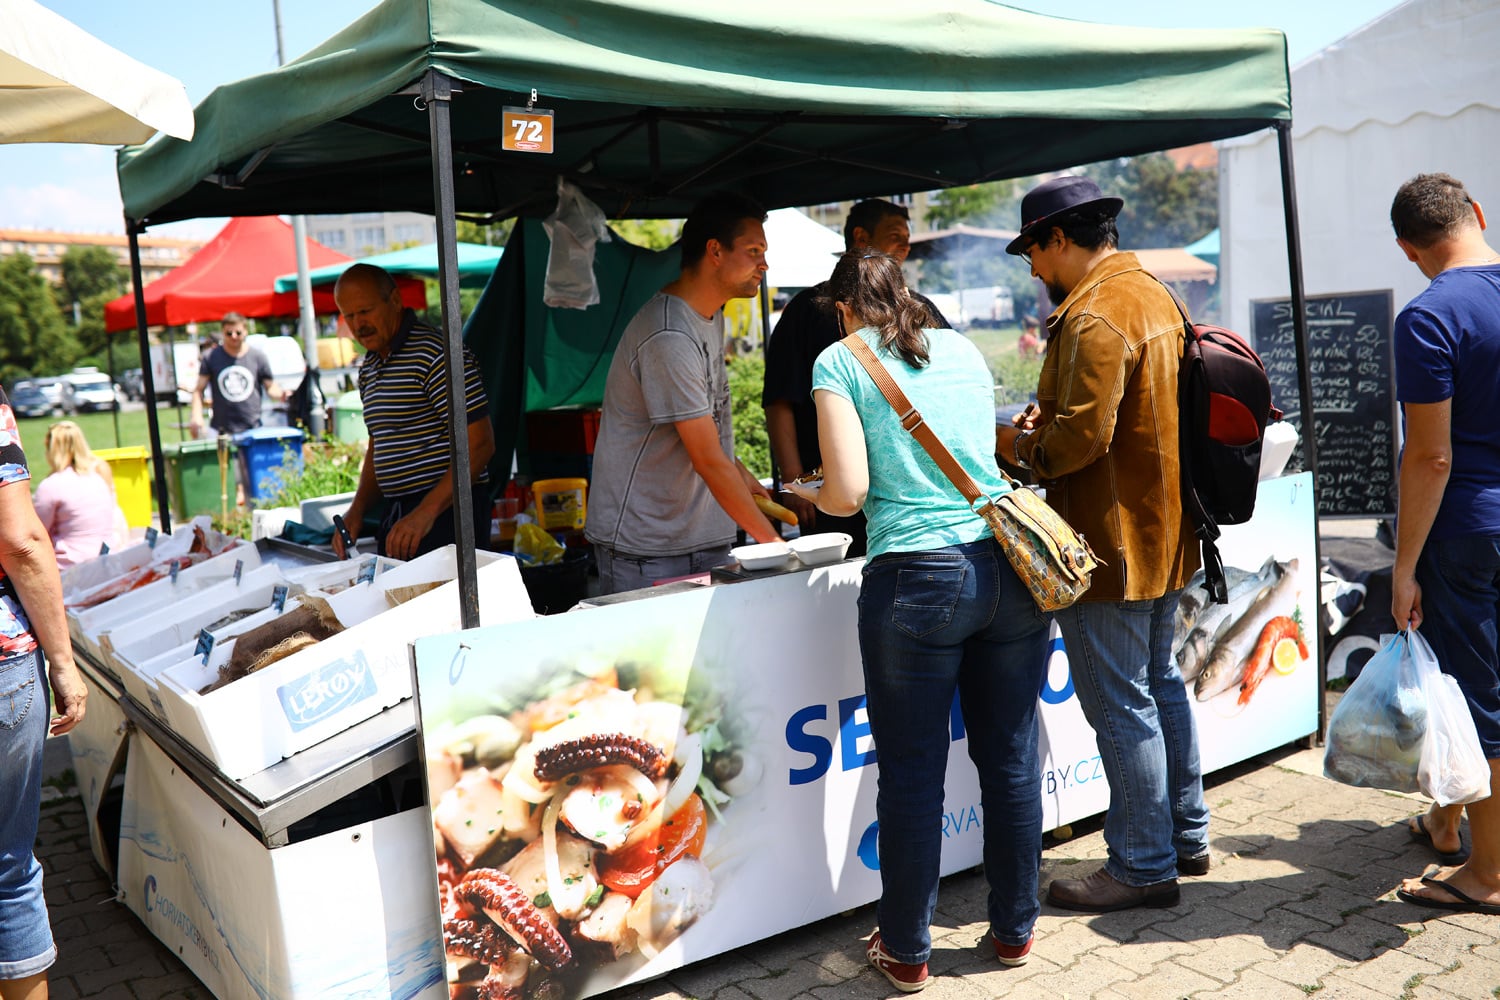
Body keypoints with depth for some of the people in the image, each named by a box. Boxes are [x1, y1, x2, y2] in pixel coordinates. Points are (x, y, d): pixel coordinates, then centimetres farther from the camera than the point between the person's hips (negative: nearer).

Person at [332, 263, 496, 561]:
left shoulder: (436, 354, -13)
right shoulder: (369, 369, 15)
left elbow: (479, 444, -19)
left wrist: (426, 513, -24)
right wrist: (357, 510, 8)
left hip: (448, 512, -8)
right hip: (397, 516, 8)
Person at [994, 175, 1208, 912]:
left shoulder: (1092, 318, -20)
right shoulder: (1155, 296, 13)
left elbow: (1079, 441, -26)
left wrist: (1018, 445, -7)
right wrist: (1049, 422, 10)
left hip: (1111, 542, -11)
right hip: (1165, 536, 11)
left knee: (1119, 706, 0)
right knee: (1159, 684, 21)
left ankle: (1144, 867, 12)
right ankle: (1186, 837, 33)